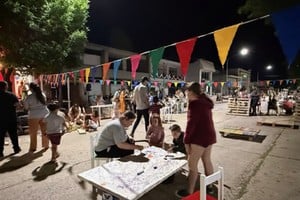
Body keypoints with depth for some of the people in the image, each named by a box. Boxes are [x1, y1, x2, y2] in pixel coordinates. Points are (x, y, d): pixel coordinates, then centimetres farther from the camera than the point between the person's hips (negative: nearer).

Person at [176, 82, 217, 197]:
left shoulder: (195, 104, -18)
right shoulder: (205, 102, 9)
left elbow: (191, 123, -21)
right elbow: (204, 120, 12)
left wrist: (186, 140, -16)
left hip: (199, 137, -9)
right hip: (209, 135, 10)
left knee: (192, 163, 0)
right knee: (207, 160, 21)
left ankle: (189, 192, 11)